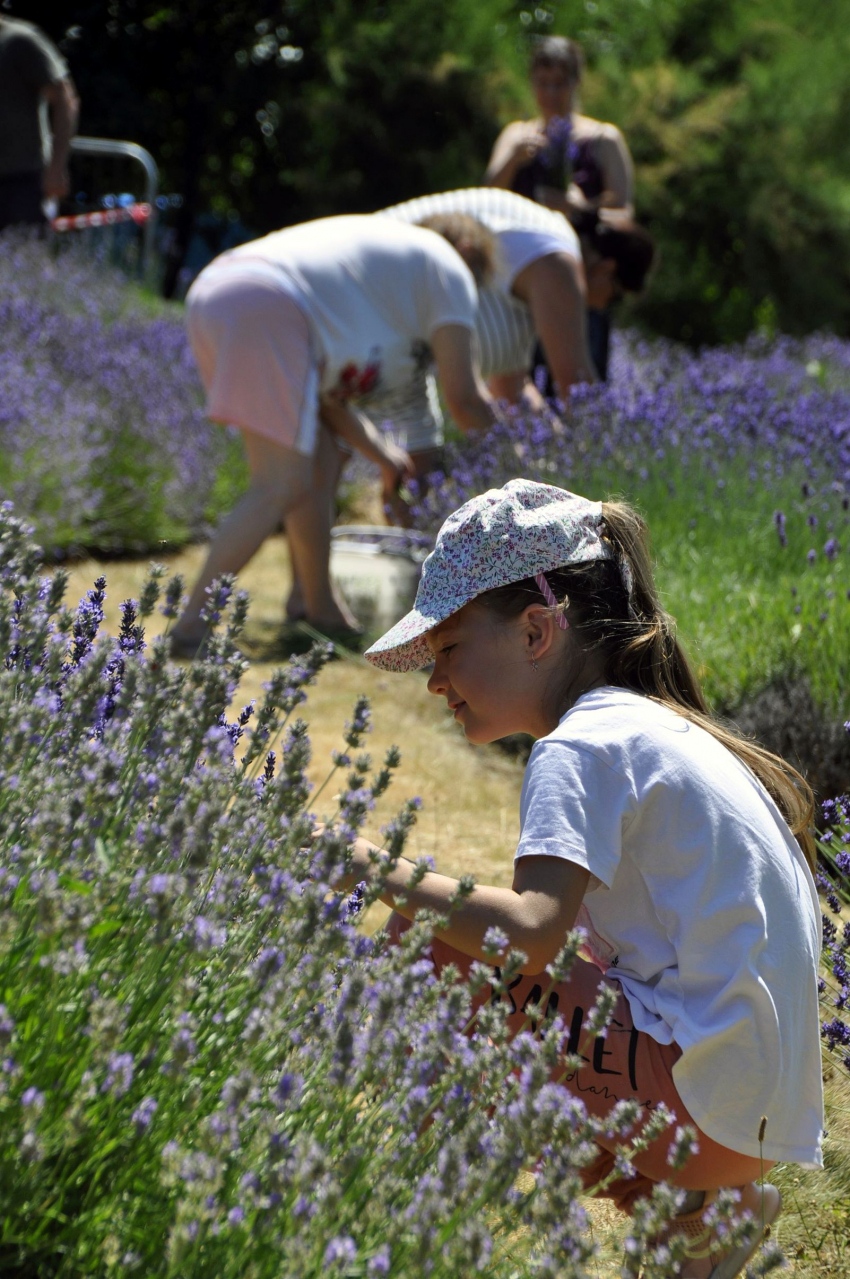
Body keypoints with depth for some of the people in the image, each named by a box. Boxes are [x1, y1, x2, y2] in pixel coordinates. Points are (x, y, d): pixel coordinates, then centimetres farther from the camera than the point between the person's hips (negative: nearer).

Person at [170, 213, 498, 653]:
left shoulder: (382, 249, 37)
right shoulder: (448, 270, 15)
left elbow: (325, 396, 31)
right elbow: (463, 400, 8)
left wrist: (382, 453, 36)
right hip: (266, 308, -10)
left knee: (318, 465, 19)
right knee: (281, 488, -10)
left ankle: (322, 611, 27)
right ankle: (191, 627, -15)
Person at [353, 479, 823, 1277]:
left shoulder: (581, 748, -12)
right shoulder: (658, 730, 17)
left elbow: (530, 931, -28)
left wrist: (374, 869, -22)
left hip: (700, 1102, -10)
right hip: (754, 1107, 10)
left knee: (424, 961, -11)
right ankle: (697, 1207, 13)